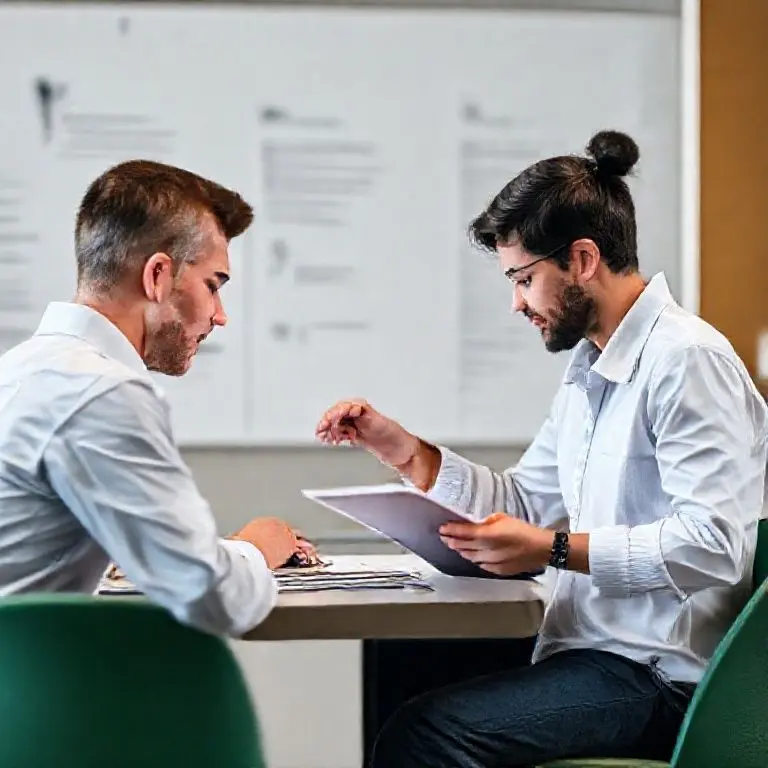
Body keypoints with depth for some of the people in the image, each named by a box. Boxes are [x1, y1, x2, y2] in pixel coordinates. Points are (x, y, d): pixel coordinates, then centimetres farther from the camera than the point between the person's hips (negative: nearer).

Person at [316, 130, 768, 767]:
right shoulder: (589, 368, 18)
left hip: (657, 678, -9)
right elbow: (525, 502, 19)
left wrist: (555, 549, -22)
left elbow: (712, 544, -21)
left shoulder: (687, 358, -13)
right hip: (595, 654, 9)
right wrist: (403, 451, 11)